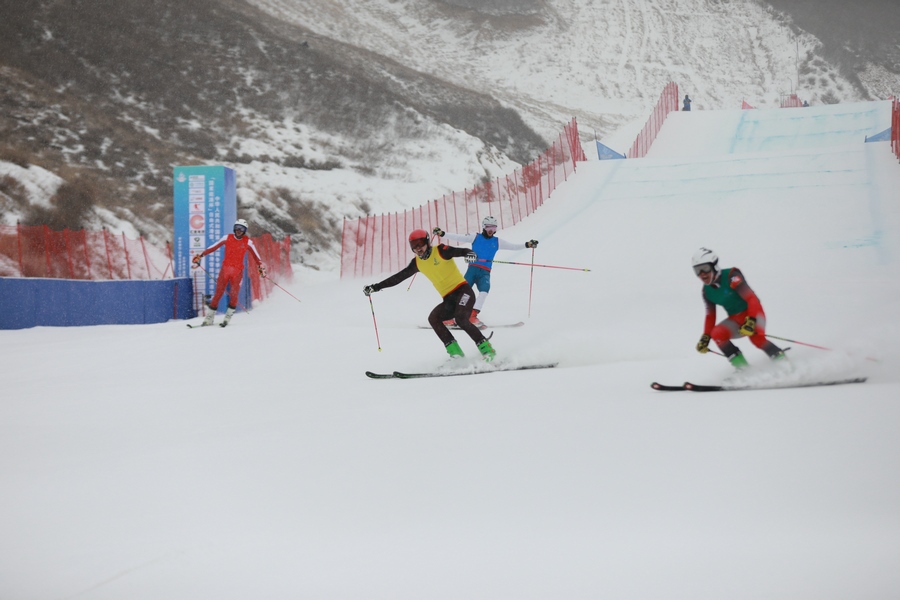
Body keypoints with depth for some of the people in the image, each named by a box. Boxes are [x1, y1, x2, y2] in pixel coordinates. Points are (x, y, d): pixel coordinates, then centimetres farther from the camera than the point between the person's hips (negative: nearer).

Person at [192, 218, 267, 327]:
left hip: (238, 271, 0)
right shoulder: (227, 238, 2)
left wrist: (260, 266, -9)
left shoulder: (248, 242, 1)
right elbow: (213, 248, 6)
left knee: (234, 294, -12)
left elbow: (256, 256, 4)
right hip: (225, 269, 0)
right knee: (218, 292, -3)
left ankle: (228, 316, 2)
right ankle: (210, 317, 1)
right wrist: (200, 255, 3)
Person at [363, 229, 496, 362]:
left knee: (460, 319, -28)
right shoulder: (417, 263, 11)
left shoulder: (440, 251, -6)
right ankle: (455, 352, -19)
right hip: (449, 300, 6)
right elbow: (398, 277, 15)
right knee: (433, 318, -19)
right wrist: (375, 287, 12)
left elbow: (458, 251, -21)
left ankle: (486, 348, -20)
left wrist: (469, 253, -45)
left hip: (463, 291, -6)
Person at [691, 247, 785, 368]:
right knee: (717, 334, -22)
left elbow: (751, 298, -26)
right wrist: (705, 337, 1)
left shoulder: (731, 276, -20)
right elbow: (710, 316, 11)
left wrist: (751, 321, -39)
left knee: (756, 338, -33)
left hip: (753, 313, -6)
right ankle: (742, 367, -16)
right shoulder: (707, 291, 0)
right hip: (735, 319, 6)